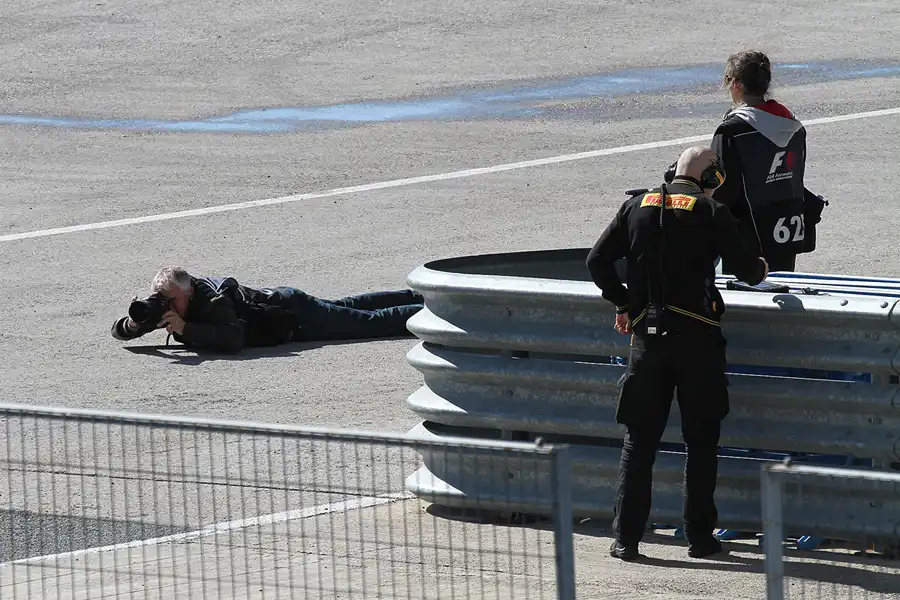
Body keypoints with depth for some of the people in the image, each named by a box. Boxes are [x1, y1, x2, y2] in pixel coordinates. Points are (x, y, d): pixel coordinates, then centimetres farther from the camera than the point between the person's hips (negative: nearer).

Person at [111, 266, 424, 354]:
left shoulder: (211, 302, -36)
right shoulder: (163, 303, -13)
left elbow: (234, 340, -50)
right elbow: (117, 332, -7)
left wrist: (185, 328, -49)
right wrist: (135, 323, -31)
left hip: (293, 315, -8)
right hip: (275, 300, 8)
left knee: (373, 322, 1)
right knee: (347, 310, 25)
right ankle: (418, 299, 40)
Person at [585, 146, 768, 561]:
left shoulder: (637, 206, 8)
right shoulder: (711, 211, -2)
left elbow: (597, 262, 9)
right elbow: (746, 268, -1)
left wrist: (621, 303, 22)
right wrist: (761, 269, 22)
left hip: (647, 335, 3)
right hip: (696, 335, -3)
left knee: (639, 438, 7)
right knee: (701, 439, 7)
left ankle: (626, 538, 3)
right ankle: (699, 536, 6)